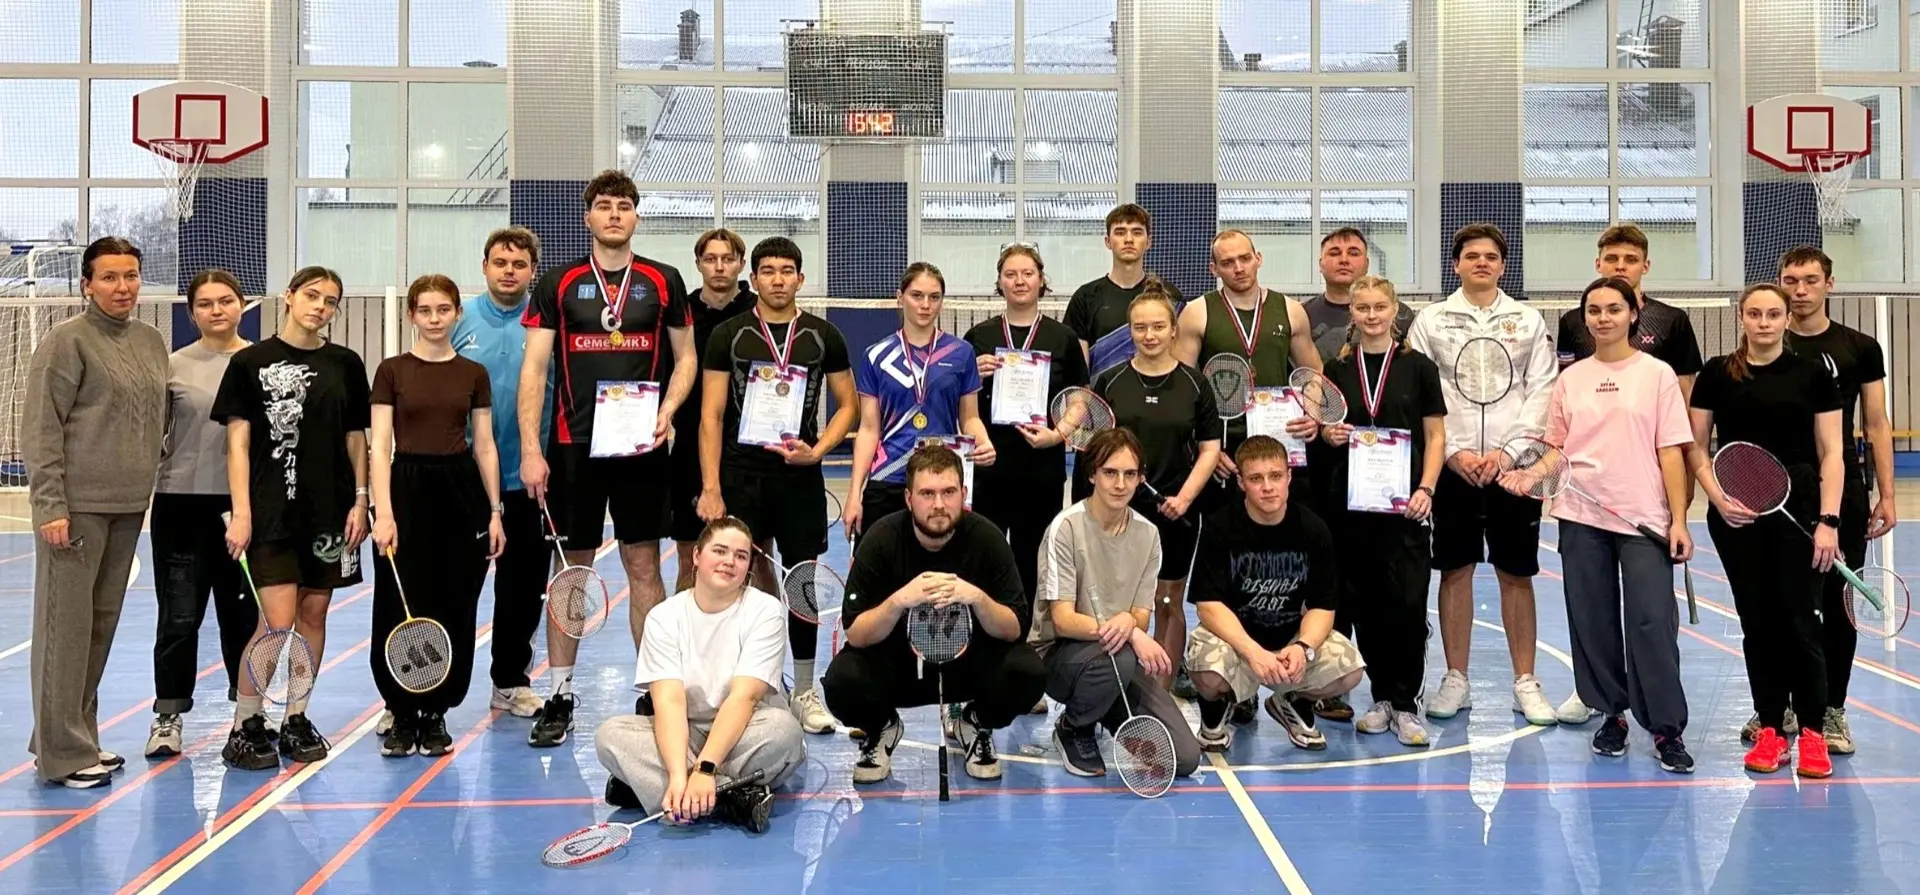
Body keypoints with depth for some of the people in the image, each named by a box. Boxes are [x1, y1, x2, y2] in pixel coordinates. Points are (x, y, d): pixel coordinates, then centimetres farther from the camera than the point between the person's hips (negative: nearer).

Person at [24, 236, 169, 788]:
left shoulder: (151, 342, 13)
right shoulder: (67, 342, -7)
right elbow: (40, 429, -10)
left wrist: (147, 485, 15)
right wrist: (50, 505, -15)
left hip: (129, 506, 7)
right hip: (77, 506, -7)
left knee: (101, 625, 12)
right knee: (67, 626, -3)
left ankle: (80, 737, 22)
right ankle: (61, 752, 4)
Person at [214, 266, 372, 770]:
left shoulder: (346, 364, 8)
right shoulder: (250, 362, 0)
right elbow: (238, 443, -2)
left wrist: (360, 501, 3)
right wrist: (241, 512, -9)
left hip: (329, 510, 4)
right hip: (271, 512, -3)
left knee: (313, 614, 8)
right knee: (277, 621, -9)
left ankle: (296, 719, 21)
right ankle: (244, 726, 5)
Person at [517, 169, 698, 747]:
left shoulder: (664, 281, 6)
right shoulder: (558, 283, 3)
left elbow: (685, 358, 12)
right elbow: (533, 368, 0)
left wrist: (666, 413, -6)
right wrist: (530, 450, -9)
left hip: (641, 446, 1)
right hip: (573, 445, 0)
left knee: (644, 567, 5)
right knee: (571, 568, 5)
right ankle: (559, 698, 13)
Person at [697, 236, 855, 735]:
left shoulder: (822, 336, 5)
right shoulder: (728, 335, 2)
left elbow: (846, 406, 10)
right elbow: (711, 416, 0)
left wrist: (817, 450, -8)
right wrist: (710, 487, -8)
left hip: (799, 474, 1)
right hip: (740, 474, 0)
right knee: (752, 575, 3)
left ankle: (804, 691, 15)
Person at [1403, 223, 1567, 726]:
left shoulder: (1528, 321, 8)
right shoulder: (1430, 321, 6)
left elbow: (1541, 392, 2)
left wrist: (1506, 451, -9)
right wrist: (1455, 451, -9)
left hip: (1513, 464, 0)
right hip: (1452, 465, 0)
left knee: (1516, 574, 4)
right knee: (1455, 571, 5)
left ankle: (1525, 683, 12)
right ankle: (1456, 680, 14)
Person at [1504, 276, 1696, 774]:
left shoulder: (1657, 374, 1)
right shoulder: (1570, 378, 9)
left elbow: (1670, 452, -1)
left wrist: (1679, 520, -7)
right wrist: (1533, 475, -6)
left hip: (1645, 521, -3)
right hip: (1582, 517, 3)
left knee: (1652, 622, -8)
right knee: (1593, 620, 7)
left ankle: (1667, 728, 0)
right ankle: (1612, 715, 20)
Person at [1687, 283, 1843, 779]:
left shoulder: (1813, 375, 2)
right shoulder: (1716, 374, 5)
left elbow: (1831, 454, 1)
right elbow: (1695, 446, 7)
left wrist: (1828, 521, -8)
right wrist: (1717, 496, -9)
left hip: (1797, 510, -1)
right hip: (1737, 515, 1)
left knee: (1800, 618, -3)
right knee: (1757, 621, 6)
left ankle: (1812, 731, 7)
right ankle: (1770, 729, 15)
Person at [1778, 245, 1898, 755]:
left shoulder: (1860, 349, 5)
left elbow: (1876, 425, 6)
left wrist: (1887, 495, 1)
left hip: (1844, 495, 0)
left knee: (1838, 606, 5)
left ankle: (1832, 711, 15)